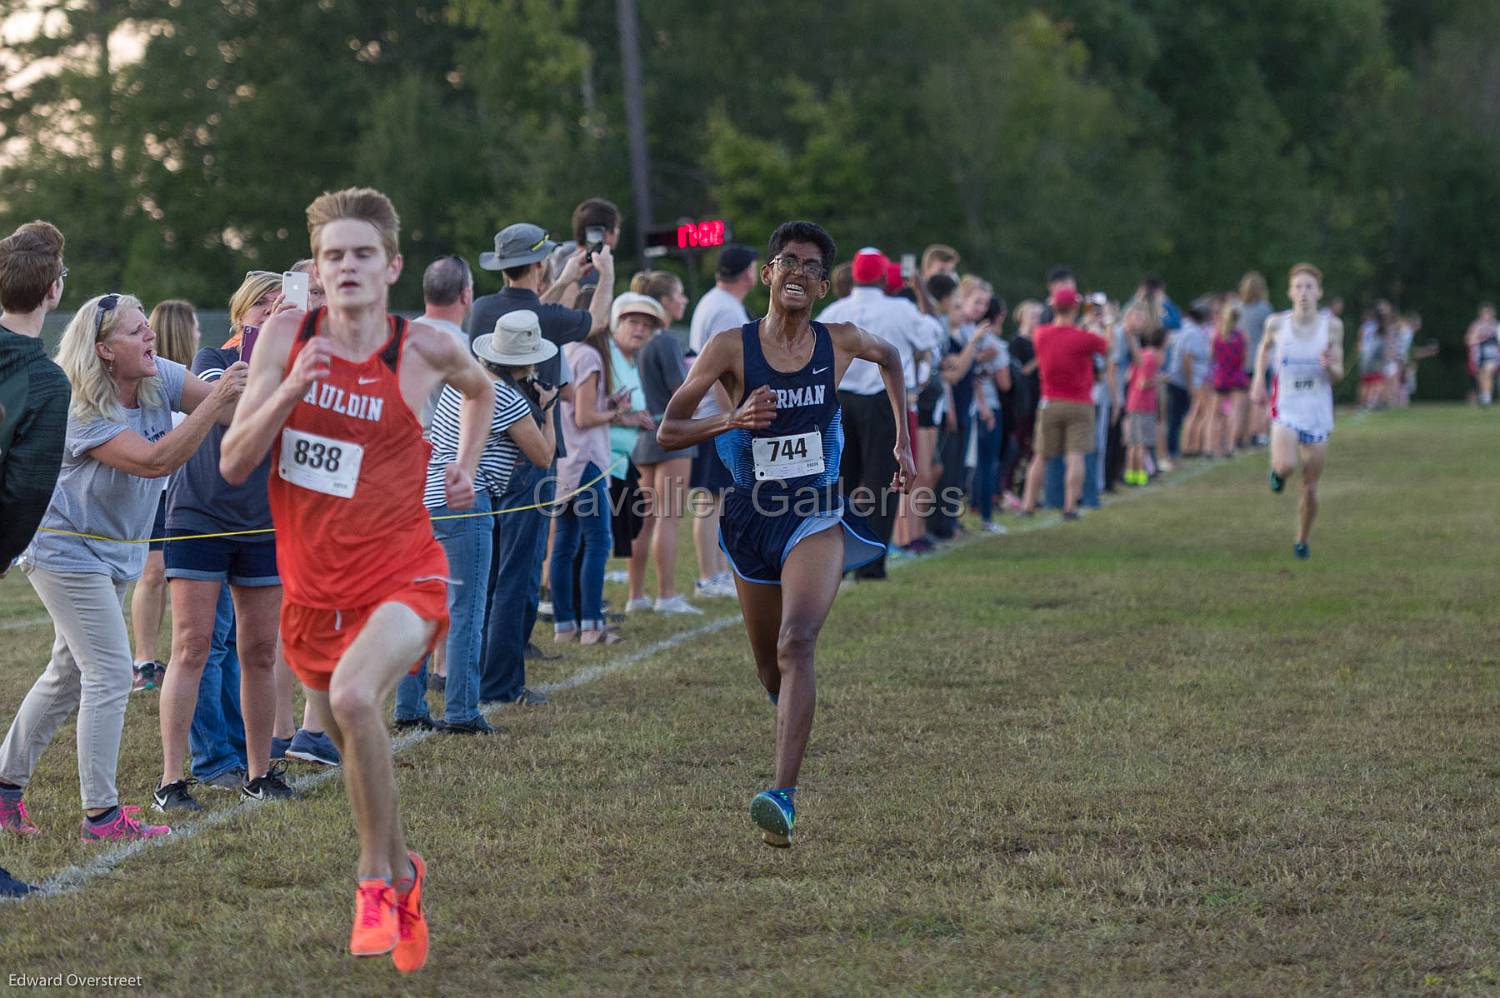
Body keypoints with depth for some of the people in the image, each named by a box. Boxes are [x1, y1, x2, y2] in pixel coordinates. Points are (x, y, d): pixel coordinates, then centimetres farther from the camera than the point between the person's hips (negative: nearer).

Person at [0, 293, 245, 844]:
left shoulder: (160, 380, -4)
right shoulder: (84, 414, -25)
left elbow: (230, 411, -8)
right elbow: (153, 460, -35)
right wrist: (217, 400, -39)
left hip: (112, 552, 9)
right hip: (67, 549, -9)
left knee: (68, 676, 16)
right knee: (110, 676, -11)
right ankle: (101, 814, -6)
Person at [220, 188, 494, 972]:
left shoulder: (424, 349, -6)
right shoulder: (287, 336, -3)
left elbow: (480, 388, 20)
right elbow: (232, 465, -8)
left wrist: (466, 467, 10)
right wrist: (289, 389, -21)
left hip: (403, 577, -4)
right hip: (313, 588, 4)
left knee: (353, 695, -32)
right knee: (350, 744, 16)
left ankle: (377, 877, -15)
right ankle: (403, 873, 44)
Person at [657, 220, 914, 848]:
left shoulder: (841, 342, 0)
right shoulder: (732, 348, -5)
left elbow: (890, 357, 24)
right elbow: (668, 432, -6)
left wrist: (903, 442, 22)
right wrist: (731, 420, -24)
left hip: (817, 515, -2)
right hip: (753, 515, 2)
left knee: (796, 645, -24)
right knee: (770, 670, 12)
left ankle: (783, 797, -34)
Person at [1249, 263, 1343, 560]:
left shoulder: (1331, 326, -5)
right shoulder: (1277, 324, -5)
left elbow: (1338, 376, -1)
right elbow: (1265, 347, 18)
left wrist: (1330, 366, -22)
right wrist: (1258, 378, 8)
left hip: (1317, 415, 1)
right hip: (1285, 410, -1)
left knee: (1310, 488, 5)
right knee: (1286, 465, -28)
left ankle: (1302, 541, 29)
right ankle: (1278, 469, 9)